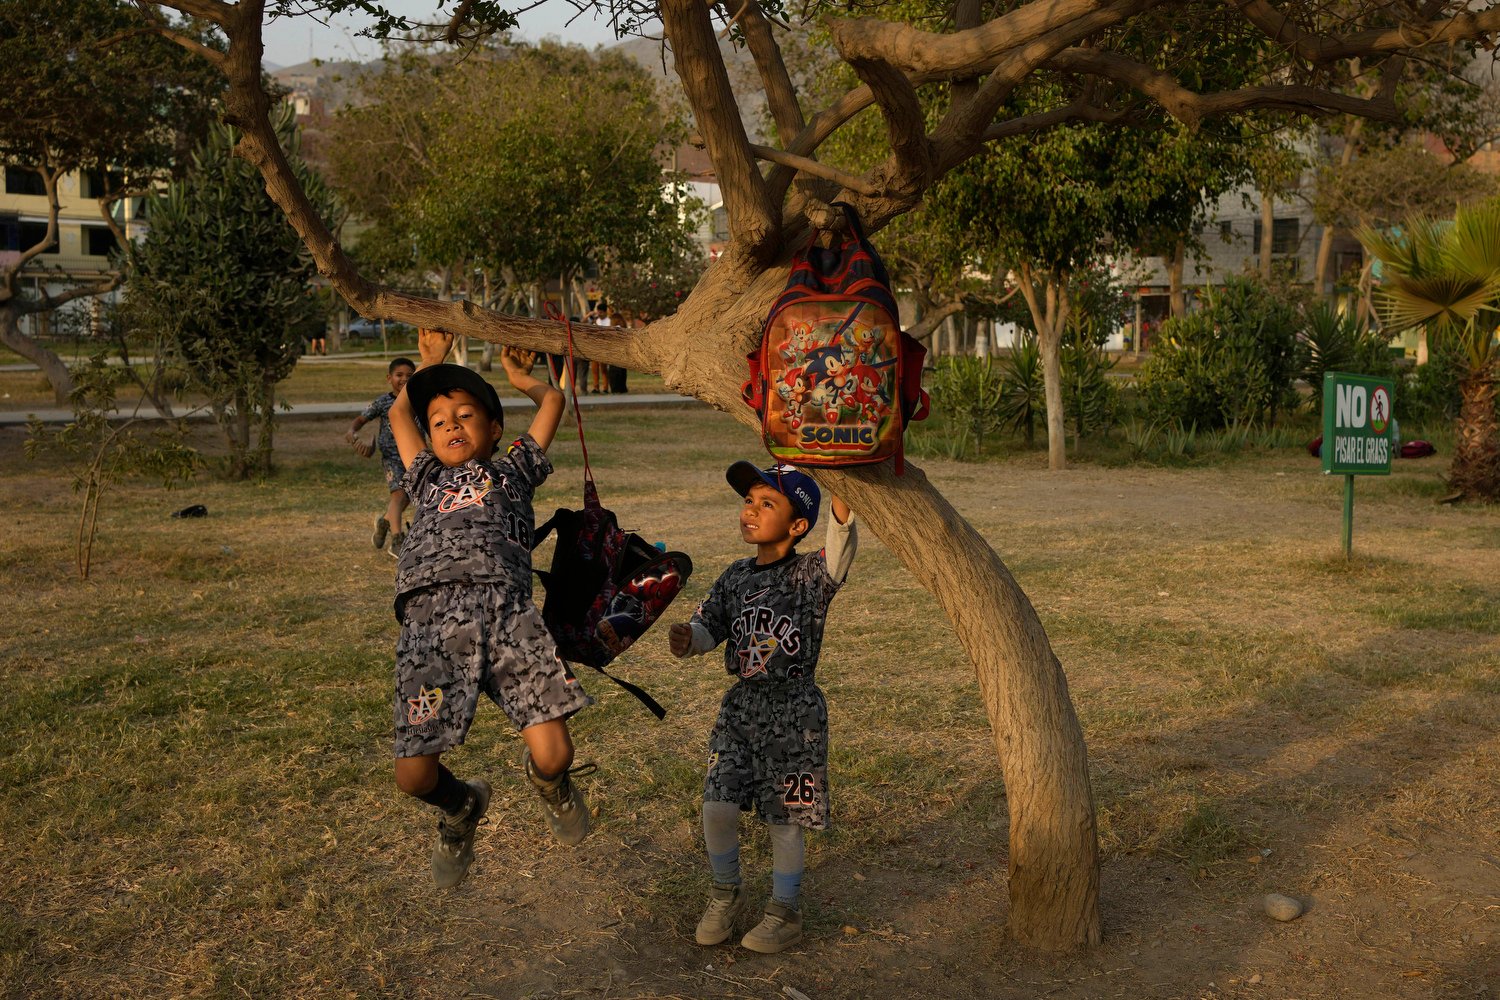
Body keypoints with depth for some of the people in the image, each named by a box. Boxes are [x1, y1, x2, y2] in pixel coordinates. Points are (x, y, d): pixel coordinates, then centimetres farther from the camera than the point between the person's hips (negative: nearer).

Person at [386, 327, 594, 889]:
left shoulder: (513, 471, 28)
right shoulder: (427, 479, 33)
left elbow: (552, 400, 35)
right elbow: (400, 412, 46)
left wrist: (518, 375, 51)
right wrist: (431, 361, 54)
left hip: (504, 612, -2)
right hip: (429, 618, 2)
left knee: (553, 755, -14)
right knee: (414, 775, -9)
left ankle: (544, 781, 25)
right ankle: (462, 806, 28)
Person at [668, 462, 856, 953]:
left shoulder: (810, 574, -10)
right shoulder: (735, 577, 5)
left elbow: (840, 554, -29)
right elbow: (708, 624, 5)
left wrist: (842, 508, -46)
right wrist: (687, 638, -18)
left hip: (794, 709, -4)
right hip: (741, 704, 4)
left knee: (784, 817, 6)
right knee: (717, 807, -2)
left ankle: (785, 913, 26)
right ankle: (727, 894, 24)